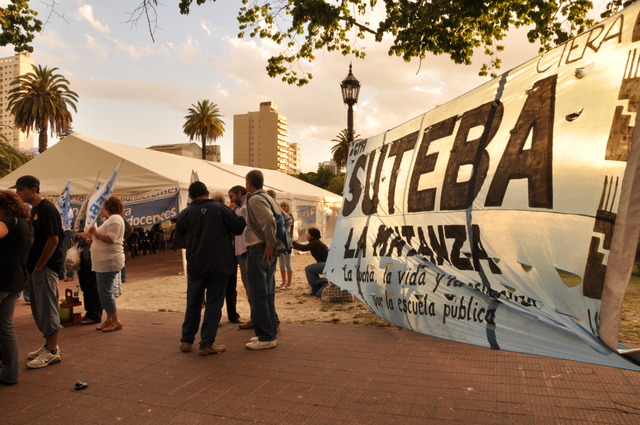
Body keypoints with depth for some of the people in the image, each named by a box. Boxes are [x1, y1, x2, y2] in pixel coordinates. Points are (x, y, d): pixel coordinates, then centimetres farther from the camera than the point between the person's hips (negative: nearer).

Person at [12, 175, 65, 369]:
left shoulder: (47, 209, -15)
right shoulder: (34, 209, 14)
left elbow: (53, 240, -20)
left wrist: (39, 266, -16)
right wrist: (30, 268, 13)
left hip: (46, 268, -9)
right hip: (34, 267, 10)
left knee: (47, 309, -3)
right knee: (39, 310, 15)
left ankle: (53, 352, 5)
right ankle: (49, 346, 26)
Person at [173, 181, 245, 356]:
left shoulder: (184, 214, 0)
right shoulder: (220, 208, -8)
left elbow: (178, 240, 7)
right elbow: (238, 227, -9)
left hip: (195, 266, 3)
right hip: (219, 265, -3)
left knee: (193, 304, 17)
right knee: (213, 305, 4)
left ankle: (186, 341, 24)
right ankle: (207, 344, 7)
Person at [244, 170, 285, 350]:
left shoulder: (255, 199, -12)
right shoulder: (268, 198, 15)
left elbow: (269, 220, -27)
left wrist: (270, 244, -19)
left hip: (259, 251, -10)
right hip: (269, 251, 10)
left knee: (257, 296, -4)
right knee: (268, 294, 15)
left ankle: (266, 338, 0)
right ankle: (271, 332, 24)